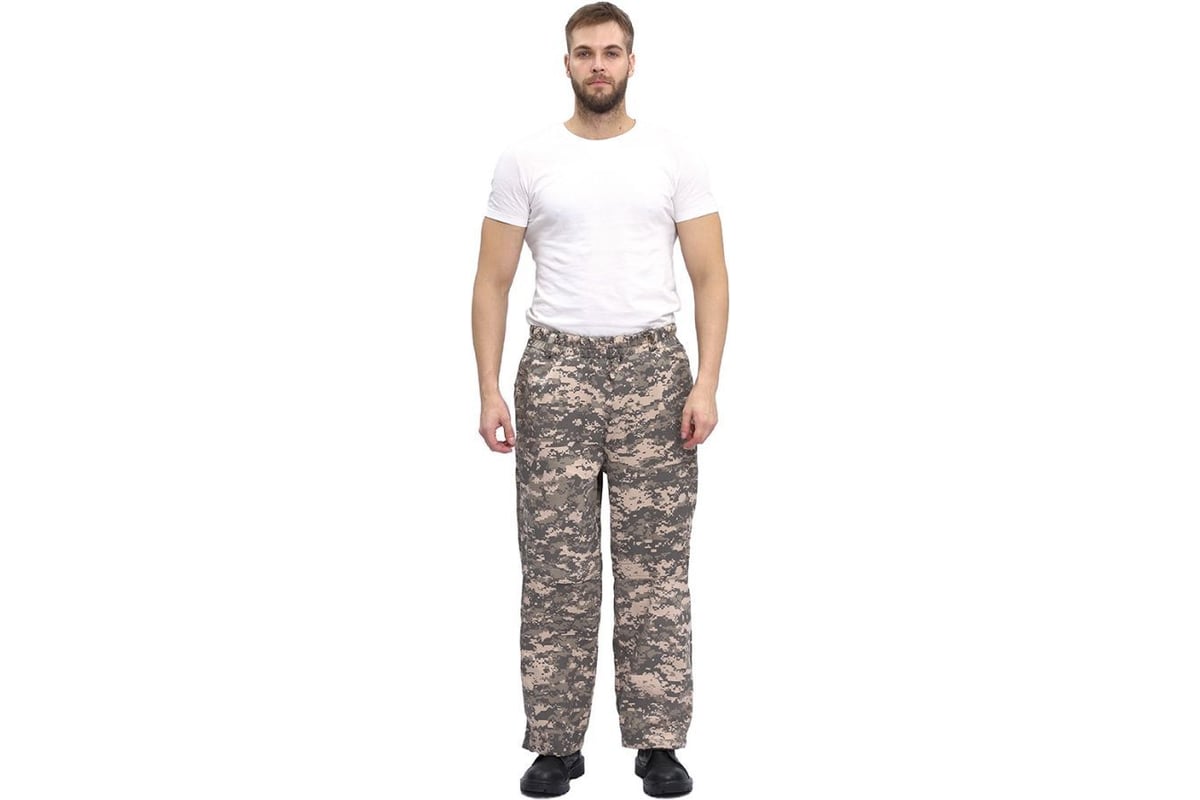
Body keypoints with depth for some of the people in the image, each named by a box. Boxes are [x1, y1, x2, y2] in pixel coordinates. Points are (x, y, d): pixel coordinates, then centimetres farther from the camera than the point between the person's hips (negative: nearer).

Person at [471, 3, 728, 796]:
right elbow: (493, 282, 2)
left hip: (651, 368, 0)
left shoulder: (675, 157, 2)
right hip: (557, 370, 0)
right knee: (556, 569, 5)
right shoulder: (526, 159, 2)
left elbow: (710, 277, -1)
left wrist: (706, 382, -12)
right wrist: (489, 389, -8)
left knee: (656, 569, 5)